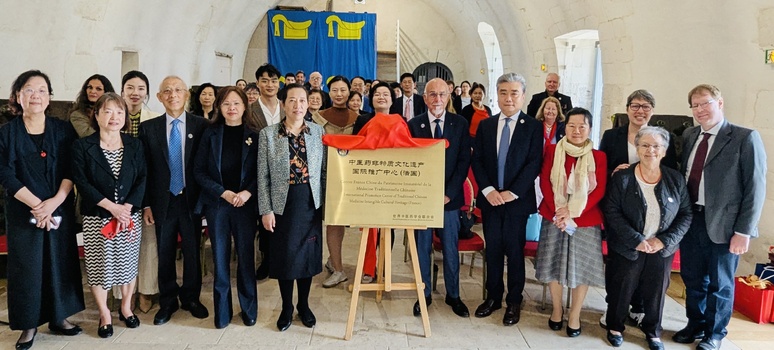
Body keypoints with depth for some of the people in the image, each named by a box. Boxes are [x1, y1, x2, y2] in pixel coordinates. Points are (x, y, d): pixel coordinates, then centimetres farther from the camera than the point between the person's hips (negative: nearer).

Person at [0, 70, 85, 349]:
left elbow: (71, 171, -3)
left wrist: (54, 202, -15)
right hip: (23, 212, -1)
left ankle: (59, 318, 21)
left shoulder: (63, 130, 2)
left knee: (60, 262, 7)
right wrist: (36, 204, -14)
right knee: (26, 265, 5)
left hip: (60, 209, 1)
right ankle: (29, 324, 18)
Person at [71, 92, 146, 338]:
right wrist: (111, 207, -16)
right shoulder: (82, 146, -4)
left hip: (130, 216, 2)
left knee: (128, 263, 10)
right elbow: (81, 182, -9)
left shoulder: (135, 145, 3)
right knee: (99, 265, 5)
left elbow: (142, 180, 0)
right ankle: (104, 315, 22)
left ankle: (126, 307, 29)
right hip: (97, 218, -2)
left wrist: (127, 207, -13)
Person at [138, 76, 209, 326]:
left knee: (192, 252, 11)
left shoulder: (200, 125, -3)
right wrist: (146, 204, -1)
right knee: (165, 254, 12)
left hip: (191, 199, -1)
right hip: (163, 200, 1)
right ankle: (167, 302, 28)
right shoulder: (148, 128, 0)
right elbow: (144, 169, 1)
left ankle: (191, 298, 29)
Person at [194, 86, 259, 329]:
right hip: (216, 204, 1)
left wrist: (248, 193, -16)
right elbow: (199, 171, 1)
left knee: (246, 257, 6)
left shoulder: (255, 135, 1)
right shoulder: (210, 134, 4)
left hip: (246, 204, -1)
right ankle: (222, 311, 18)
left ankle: (248, 309, 20)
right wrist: (223, 192, -11)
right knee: (220, 259, 7)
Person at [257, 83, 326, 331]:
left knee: (308, 253, 10)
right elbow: (263, 176, -3)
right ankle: (286, 307, 26)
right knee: (284, 255, 7)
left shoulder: (318, 131, 2)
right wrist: (266, 210, -7)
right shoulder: (268, 134, -3)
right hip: (282, 204, -1)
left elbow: (324, 170, 5)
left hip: (311, 203, 2)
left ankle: (304, 305, 29)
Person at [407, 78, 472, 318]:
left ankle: (453, 295, 24)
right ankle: (424, 294, 23)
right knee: (422, 248, 8)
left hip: (449, 198, 0)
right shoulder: (413, 124, 0)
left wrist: (449, 193, -9)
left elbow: (464, 161, -1)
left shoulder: (460, 124, 2)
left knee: (450, 249, 9)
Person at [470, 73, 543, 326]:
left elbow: (534, 164, -8)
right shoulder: (485, 125, 8)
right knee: (492, 249, 9)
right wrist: (488, 190, -10)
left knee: (514, 250, 5)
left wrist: (512, 193, -15)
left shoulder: (533, 127, -1)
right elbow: (476, 161, 3)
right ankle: (493, 297, 23)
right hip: (490, 198, 3)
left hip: (518, 199, -2)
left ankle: (514, 302, 19)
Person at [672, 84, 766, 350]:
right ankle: (695, 325, 38)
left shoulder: (745, 138, -10)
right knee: (692, 278, 18)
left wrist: (743, 231, -14)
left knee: (719, 283, 12)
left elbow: (755, 188, -11)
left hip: (722, 224, -4)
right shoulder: (689, 136, 6)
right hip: (690, 219, 5)